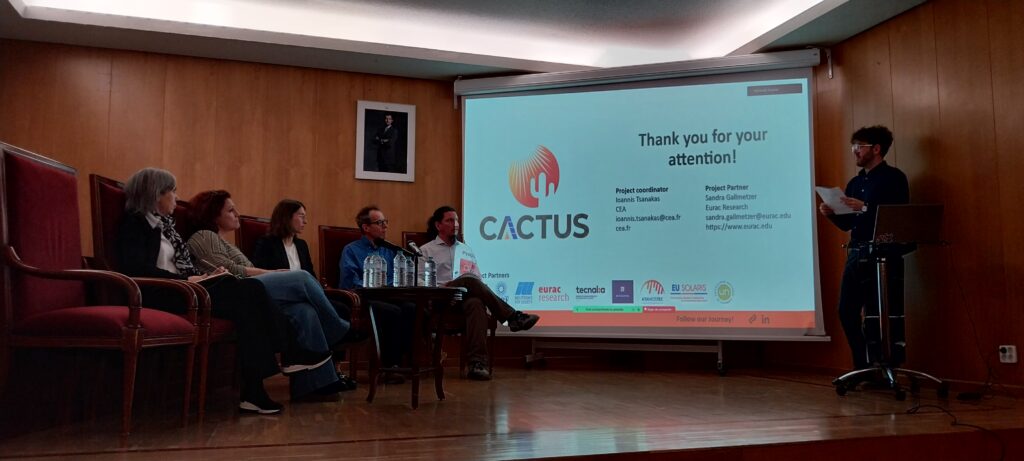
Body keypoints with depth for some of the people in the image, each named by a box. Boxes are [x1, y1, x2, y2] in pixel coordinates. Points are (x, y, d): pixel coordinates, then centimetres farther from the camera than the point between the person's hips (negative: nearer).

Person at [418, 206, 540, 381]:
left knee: (476, 303, -38)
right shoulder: (426, 251, 16)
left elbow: (479, 281, 22)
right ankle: (513, 317, -36)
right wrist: (444, 287, -15)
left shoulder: (466, 250, 28)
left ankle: (477, 362, -50)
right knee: (468, 280, -34)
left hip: (465, 300, 3)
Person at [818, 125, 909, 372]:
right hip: (856, 254, 8)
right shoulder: (855, 182, 19)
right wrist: (831, 214, 1)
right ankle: (864, 367, 19)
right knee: (847, 311, 7)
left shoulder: (894, 177, -2)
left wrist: (866, 208, -21)